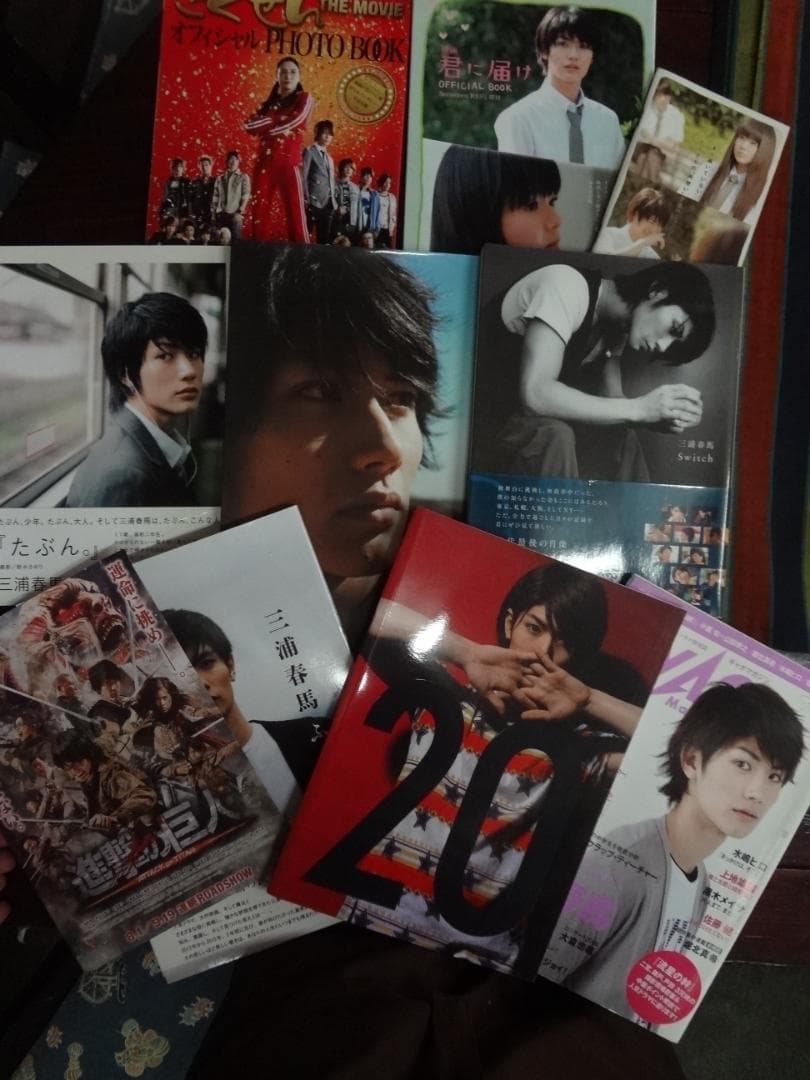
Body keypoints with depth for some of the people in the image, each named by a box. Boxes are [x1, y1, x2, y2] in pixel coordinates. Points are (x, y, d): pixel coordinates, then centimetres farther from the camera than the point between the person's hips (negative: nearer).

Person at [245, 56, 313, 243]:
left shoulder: (303, 98, 9)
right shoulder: (269, 102, 20)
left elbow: (292, 122, -9)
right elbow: (249, 124, 5)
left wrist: (265, 124, 2)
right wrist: (276, 120, -6)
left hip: (288, 164, -4)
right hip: (264, 163, 5)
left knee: (295, 215, -12)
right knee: (259, 215, -1)